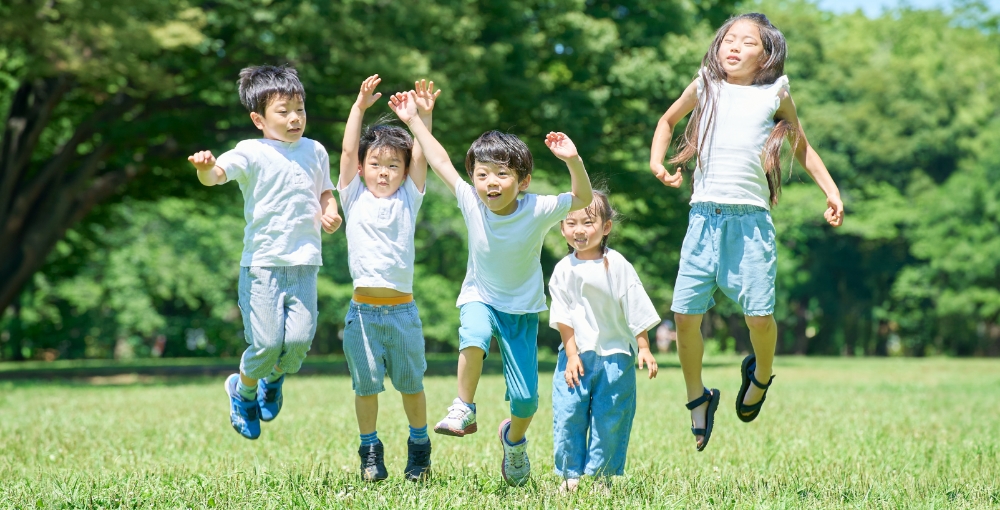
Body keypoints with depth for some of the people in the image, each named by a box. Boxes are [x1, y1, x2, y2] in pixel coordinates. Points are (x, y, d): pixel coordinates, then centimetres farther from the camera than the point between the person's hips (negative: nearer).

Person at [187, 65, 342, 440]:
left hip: (304, 265, 4)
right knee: (267, 342, -9)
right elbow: (217, 174, -20)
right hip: (262, 264, -4)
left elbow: (325, 192, 27)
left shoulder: (315, 152, 12)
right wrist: (205, 168, -44)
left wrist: (330, 213, 5)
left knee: (300, 339, -9)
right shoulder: (252, 153, -4)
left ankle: (273, 379, 26)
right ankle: (243, 391, 22)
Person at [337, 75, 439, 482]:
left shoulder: (408, 200, 8)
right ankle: (370, 452, 14)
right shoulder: (355, 199, 5)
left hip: (402, 309, 1)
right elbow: (348, 150, -3)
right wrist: (360, 107, -10)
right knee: (366, 384, 3)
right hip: (363, 310, -1)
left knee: (411, 383, 9)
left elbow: (420, 156, -1)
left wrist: (423, 115, -12)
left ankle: (419, 448, 24)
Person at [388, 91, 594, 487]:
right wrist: (413, 120, -2)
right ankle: (464, 410, -16)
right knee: (474, 337, -37)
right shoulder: (471, 202, -14)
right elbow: (440, 162, -4)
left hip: (522, 308, 0)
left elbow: (583, 198, -26)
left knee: (526, 399, -4)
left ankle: (513, 438, 31)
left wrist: (573, 160, -43)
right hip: (479, 297, 1)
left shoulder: (537, 210, -20)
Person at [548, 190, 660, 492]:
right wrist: (571, 354, -7)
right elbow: (564, 319, 0)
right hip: (577, 354, 1)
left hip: (615, 354, -1)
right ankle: (570, 475, 7)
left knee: (610, 416, 1)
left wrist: (644, 349, -4)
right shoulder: (564, 270, 0)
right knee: (567, 413, -4)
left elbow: (637, 311, -1)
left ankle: (602, 475, 11)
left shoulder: (617, 266, -6)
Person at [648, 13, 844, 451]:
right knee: (685, 313, -3)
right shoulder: (705, 87, 10)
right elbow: (668, 120, 27)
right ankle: (698, 398, 17)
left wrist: (830, 190, 12)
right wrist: (657, 162, 11)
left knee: (758, 312, -9)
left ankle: (760, 374, 24)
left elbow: (801, 147, 20)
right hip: (705, 214, 1)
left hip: (751, 218, -1)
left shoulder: (775, 95, 8)